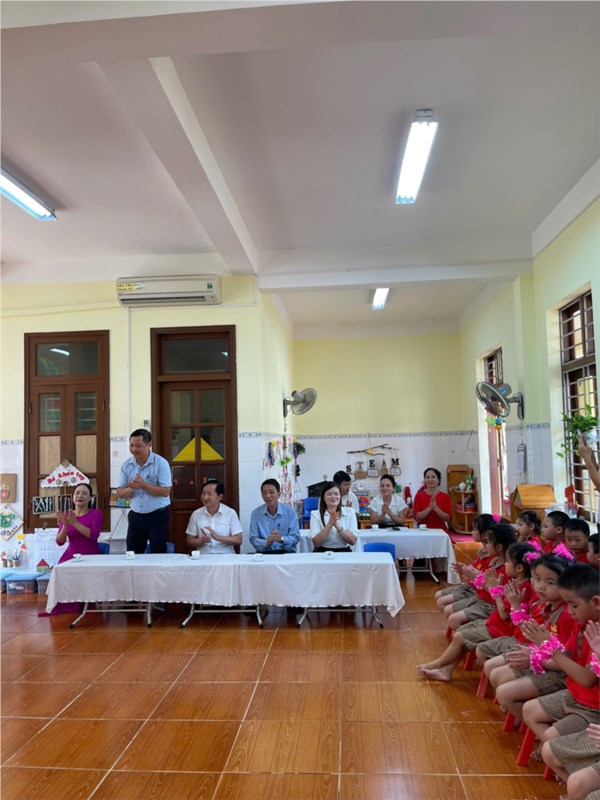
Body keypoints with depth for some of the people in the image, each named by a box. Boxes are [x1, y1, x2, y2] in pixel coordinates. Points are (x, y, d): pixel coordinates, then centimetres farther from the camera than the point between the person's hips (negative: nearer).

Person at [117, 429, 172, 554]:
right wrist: (131, 488, -19)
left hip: (158, 516, -4)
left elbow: (165, 492, -17)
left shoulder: (161, 463, -12)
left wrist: (143, 485, -23)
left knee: (158, 555, 4)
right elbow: (120, 493, 2)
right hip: (136, 516, 4)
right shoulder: (126, 465, 3)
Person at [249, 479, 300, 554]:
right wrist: (266, 542, -19)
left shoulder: (290, 512, 3)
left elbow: (295, 538, -2)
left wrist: (281, 539, -22)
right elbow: (253, 539, 2)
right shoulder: (255, 514, 5)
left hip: (286, 552, 0)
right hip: (264, 553, 0)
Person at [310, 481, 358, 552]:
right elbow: (316, 543, -8)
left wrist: (337, 525, -16)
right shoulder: (315, 514, 1)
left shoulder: (349, 512, 5)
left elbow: (353, 541, -3)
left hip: (344, 551, 1)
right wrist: (330, 524, -18)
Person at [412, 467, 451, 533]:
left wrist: (436, 508, -20)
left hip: (440, 530, 1)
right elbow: (417, 517, -7)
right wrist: (429, 508, -20)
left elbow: (447, 518, -4)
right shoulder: (419, 496, 1)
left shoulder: (445, 496, 2)